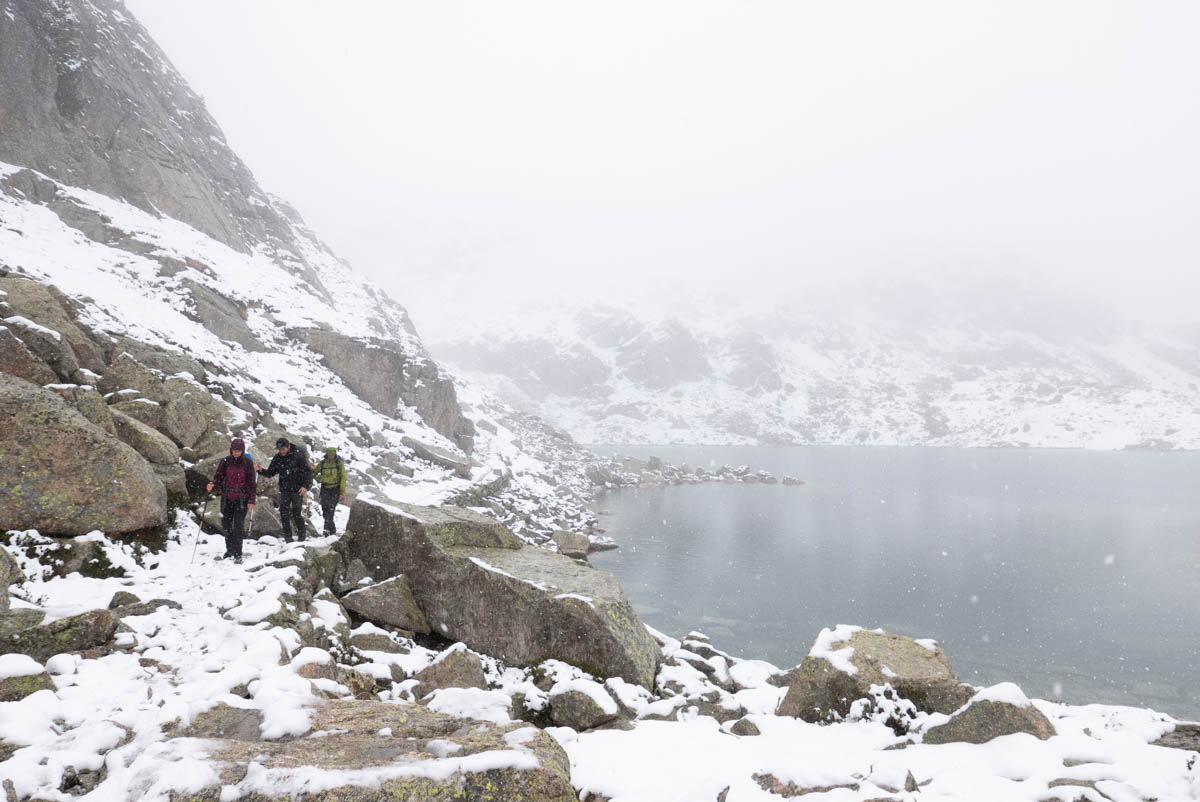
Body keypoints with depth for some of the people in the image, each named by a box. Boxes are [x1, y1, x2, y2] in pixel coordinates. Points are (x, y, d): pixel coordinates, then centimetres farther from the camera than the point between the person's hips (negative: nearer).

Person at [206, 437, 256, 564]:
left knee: (237, 527, -9)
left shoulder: (248, 463, -3)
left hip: (242, 500, -3)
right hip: (227, 499, 3)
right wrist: (212, 484, -26)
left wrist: (252, 500, -7)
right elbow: (218, 476, -2)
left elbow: (252, 482, -2)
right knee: (225, 526, 10)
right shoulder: (225, 461, 1)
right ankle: (230, 550, 30)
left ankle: (238, 555, -3)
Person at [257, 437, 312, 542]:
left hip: (297, 490, -4)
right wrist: (262, 470, -10)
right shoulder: (277, 458, 5)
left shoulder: (298, 456, -8)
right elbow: (270, 473, 11)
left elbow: (308, 471, -8)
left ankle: (301, 536, 10)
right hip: (284, 491, 4)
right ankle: (288, 537, 9)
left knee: (297, 514, -6)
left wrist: (305, 486, -18)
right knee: (284, 514, -1)